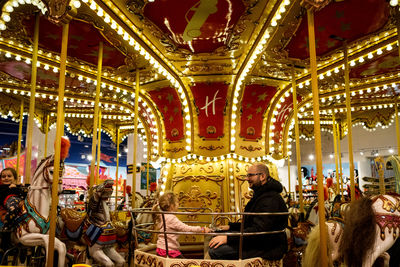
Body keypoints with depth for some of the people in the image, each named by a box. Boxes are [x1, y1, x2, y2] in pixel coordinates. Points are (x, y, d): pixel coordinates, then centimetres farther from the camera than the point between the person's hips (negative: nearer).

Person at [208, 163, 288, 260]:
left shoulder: (270, 199, -20)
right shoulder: (261, 196, 18)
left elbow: (259, 230, -29)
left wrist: (228, 238, -30)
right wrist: (230, 226, 11)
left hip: (267, 248, -11)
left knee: (215, 250, -22)